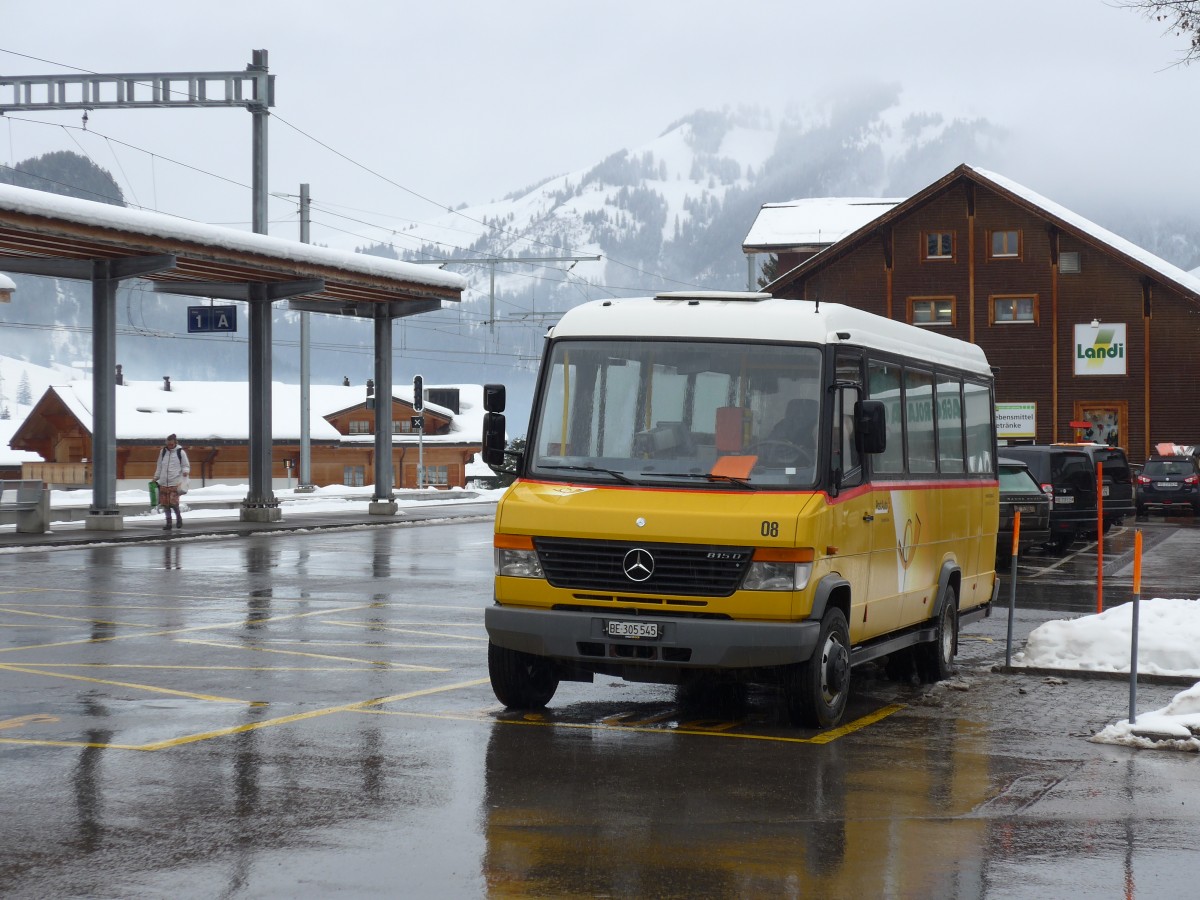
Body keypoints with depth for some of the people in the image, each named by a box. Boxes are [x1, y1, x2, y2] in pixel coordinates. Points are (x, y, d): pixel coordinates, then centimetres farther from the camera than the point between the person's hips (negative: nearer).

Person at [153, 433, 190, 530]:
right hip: (164, 483, 4)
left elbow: (186, 466, 6)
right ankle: (168, 523, 15)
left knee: (173, 502, -14)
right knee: (165, 503, 3)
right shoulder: (163, 451, 12)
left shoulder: (181, 452, 1)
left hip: (175, 482, -4)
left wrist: (185, 471, -16)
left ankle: (178, 518, 11)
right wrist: (156, 477, 21)